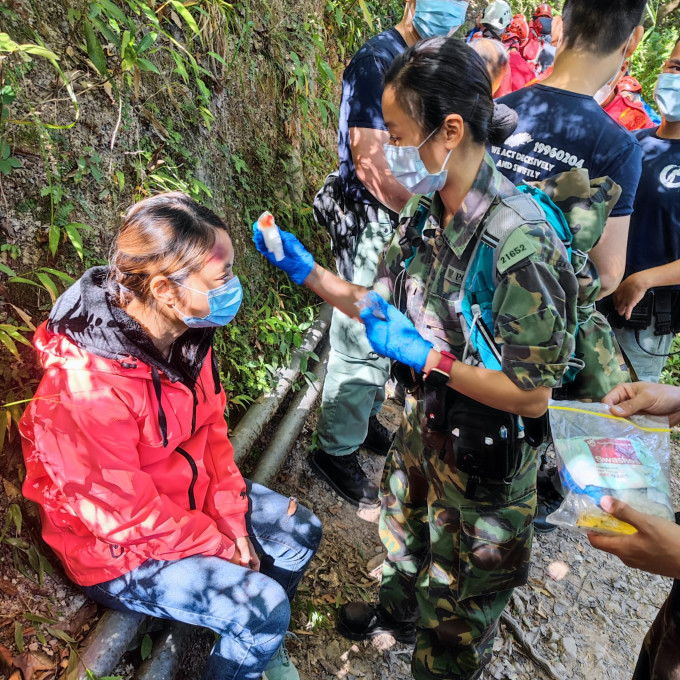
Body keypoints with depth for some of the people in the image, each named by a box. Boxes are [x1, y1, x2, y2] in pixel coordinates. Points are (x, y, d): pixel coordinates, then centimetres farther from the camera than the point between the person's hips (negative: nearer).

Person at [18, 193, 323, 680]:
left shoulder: (186, 333, -11)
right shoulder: (90, 390, -36)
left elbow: (211, 428, 0)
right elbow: (129, 515, -26)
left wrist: (233, 519, -6)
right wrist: (222, 545, -13)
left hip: (187, 492, 8)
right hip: (115, 549, -8)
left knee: (301, 531, 9)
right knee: (261, 606, -18)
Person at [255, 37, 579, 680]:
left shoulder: (520, 243, -33)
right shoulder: (426, 209, -8)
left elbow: (532, 394, -28)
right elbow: (386, 304, 3)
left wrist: (425, 354, -28)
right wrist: (306, 271, -6)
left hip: (481, 456, -7)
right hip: (421, 423, 8)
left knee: (456, 598, 19)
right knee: (403, 530, 33)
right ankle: (397, 612, 64)